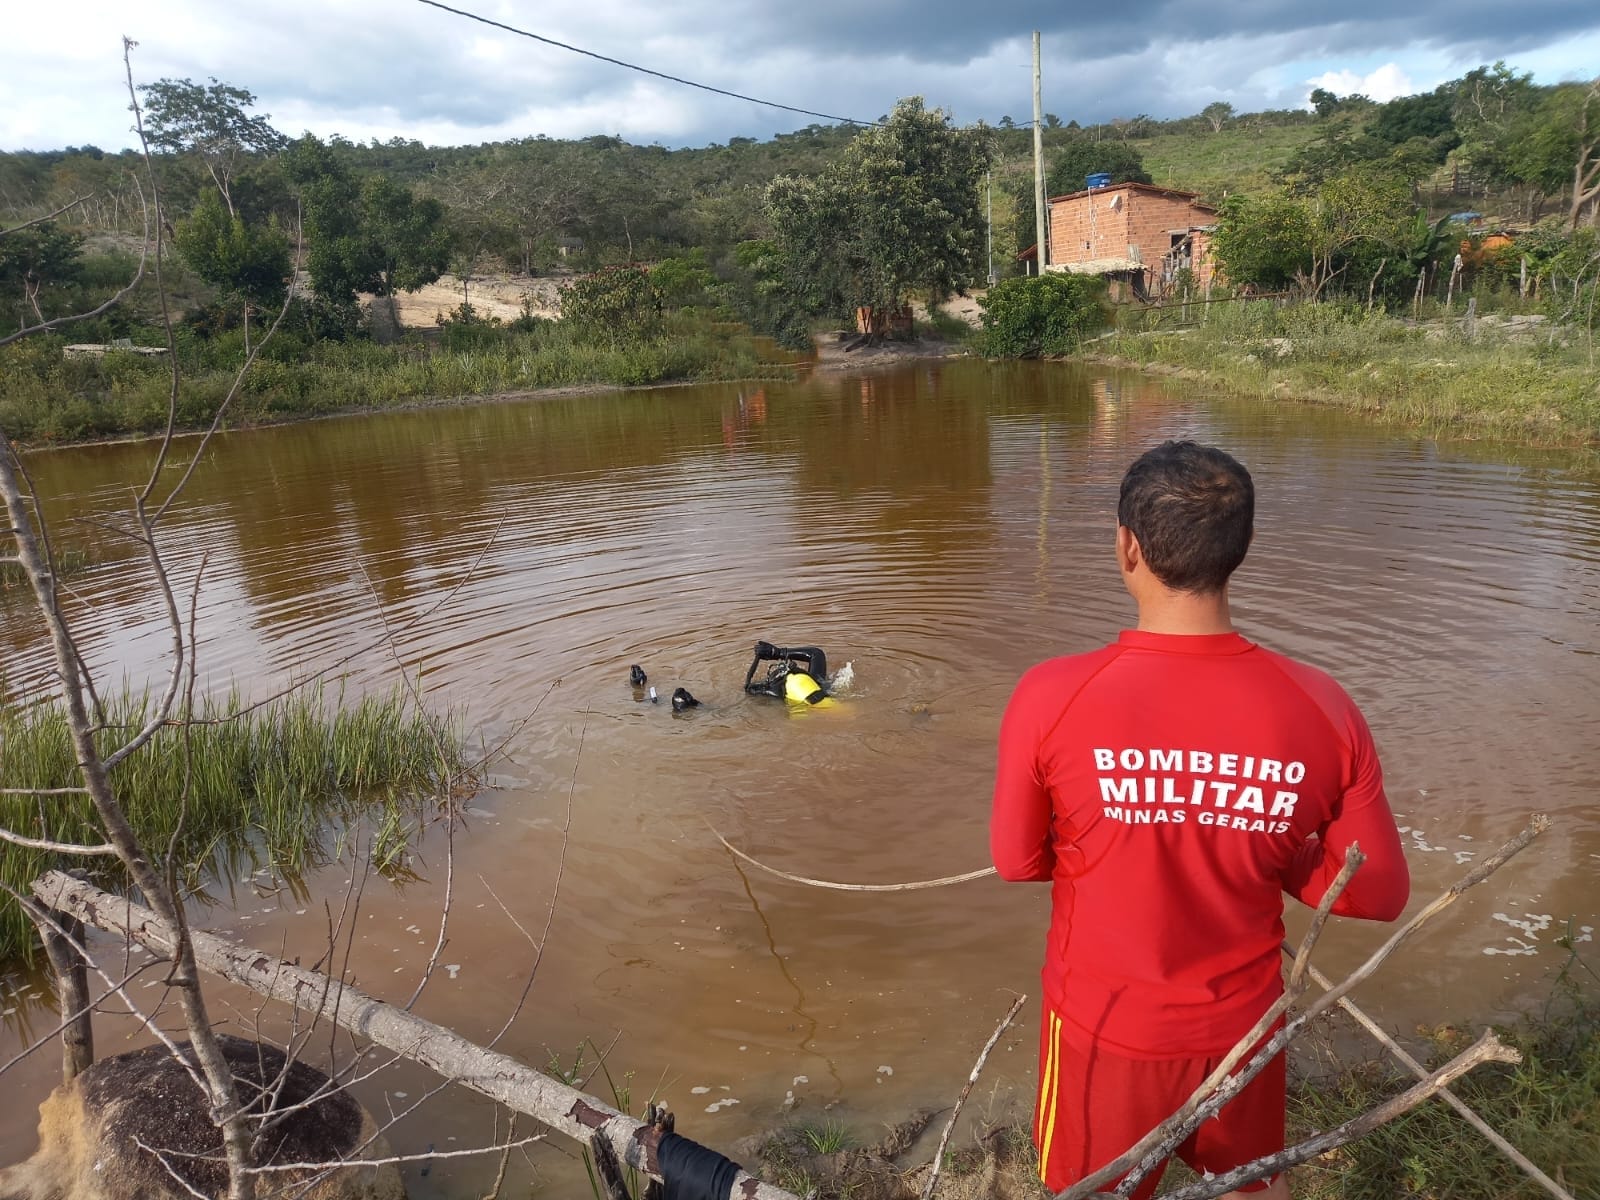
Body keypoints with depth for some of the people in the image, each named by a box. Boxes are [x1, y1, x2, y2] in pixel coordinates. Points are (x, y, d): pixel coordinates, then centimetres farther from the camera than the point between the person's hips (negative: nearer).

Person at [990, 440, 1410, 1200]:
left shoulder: (1052, 698, -27)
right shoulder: (1321, 710, -19)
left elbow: (1018, 862, -11)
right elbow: (1377, 894, -7)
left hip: (1105, 1028, -2)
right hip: (1240, 1023, 2)